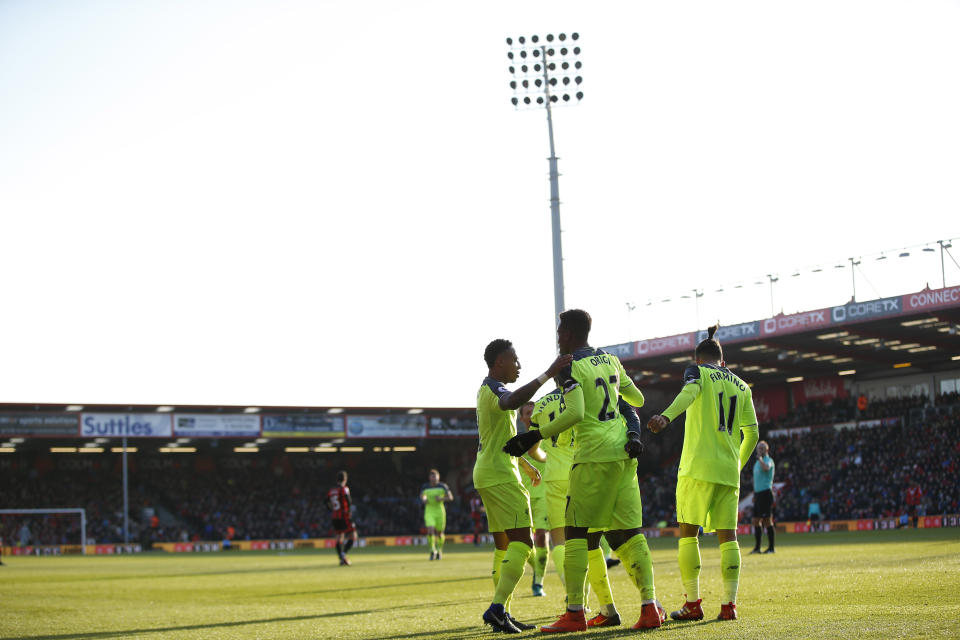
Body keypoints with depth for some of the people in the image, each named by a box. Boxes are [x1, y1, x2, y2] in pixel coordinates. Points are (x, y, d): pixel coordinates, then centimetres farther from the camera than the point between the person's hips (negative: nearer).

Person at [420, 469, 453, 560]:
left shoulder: (442, 486, -3)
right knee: (430, 531, -19)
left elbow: (450, 497, 0)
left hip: (440, 511, 0)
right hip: (429, 511, 0)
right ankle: (432, 550, -5)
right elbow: (422, 496, 17)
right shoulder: (425, 487, 1)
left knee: (439, 533, 6)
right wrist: (424, 500, -6)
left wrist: (441, 499, -17)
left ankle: (440, 551, 31)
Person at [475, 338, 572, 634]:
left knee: (504, 545, 11)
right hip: (500, 474, -11)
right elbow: (511, 402, -40)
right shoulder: (493, 389, -13)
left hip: (488, 473, 11)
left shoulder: (488, 390, 20)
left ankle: (502, 614, 11)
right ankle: (497, 607, -23)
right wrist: (547, 375, -44)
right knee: (522, 542, -15)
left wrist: (526, 465, 38)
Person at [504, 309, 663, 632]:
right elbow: (636, 400, 25)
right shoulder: (609, 360, 15)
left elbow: (575, 414, -20)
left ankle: (574, 612, -3)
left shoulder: (571, 367, -8)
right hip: (623, 451, 7)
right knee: (628, 533, 7)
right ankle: (650, 606, 0)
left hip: (594, 454, -7)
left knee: (576, 533, -1)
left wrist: (534, 436, -14)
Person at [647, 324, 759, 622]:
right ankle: (729, 605, 0)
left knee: (688, 532, 0)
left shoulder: (697, 372, 4)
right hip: (728, 470, 4)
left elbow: (688, 394, -20)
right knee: (727, 535, 5)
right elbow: (752, 434, 16)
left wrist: (666, 417, -38)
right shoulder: (742, 387, 18)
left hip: (698, 466, -4)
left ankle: (693, 604, -3)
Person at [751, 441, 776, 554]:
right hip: (758, 493, 9)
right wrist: (754, 494, 24)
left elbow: (766, 468, -32)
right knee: (756, 521, 8)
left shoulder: (768, 460, -7)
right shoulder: (757, 462, 20)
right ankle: (757, 548, 13)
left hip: (765, 493, -9)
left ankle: (771, 548, -5)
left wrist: (760, 458, -16)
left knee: (767, 520, -8)